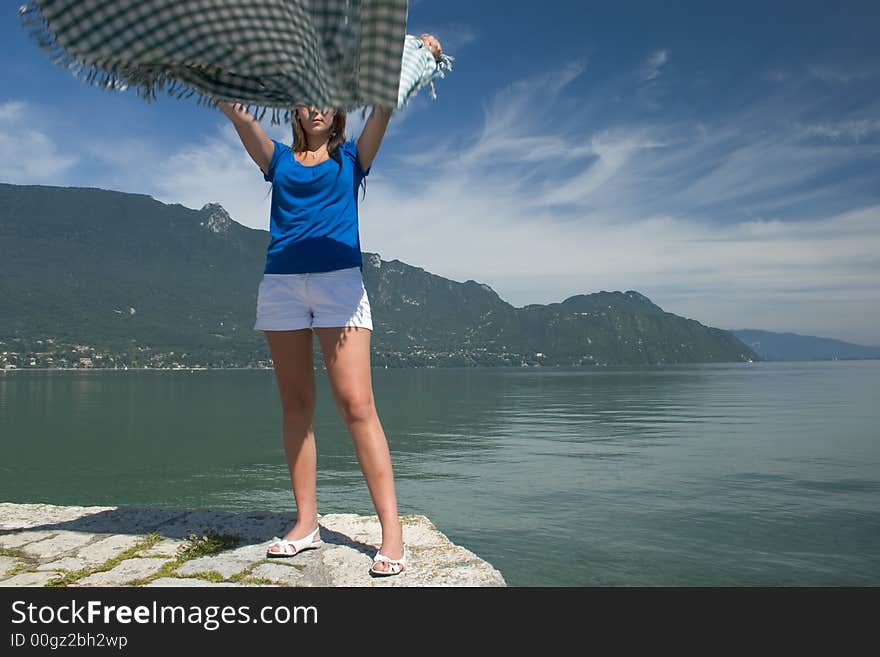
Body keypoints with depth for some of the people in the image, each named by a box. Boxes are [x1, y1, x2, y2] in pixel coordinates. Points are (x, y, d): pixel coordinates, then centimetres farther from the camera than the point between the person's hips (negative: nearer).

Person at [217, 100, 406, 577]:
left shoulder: (350, 157, 16)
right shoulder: (279, 159, 21)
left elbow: (382, 111, 3)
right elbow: (239, 117, 10)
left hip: (339, 278, -3)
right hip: (281, 282, 3)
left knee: (356, 404, -13)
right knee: (296, 405, 2)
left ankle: (391, 529, -13)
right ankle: (306, 523, 9)